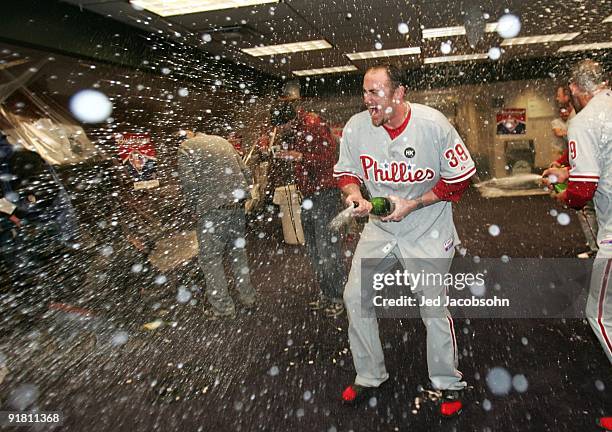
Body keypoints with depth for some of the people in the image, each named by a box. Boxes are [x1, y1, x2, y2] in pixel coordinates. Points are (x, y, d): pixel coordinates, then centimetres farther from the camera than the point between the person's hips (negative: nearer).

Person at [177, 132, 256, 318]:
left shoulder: (186, 146, 1)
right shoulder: (223, 141, 18)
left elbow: (189, 183, -12)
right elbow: (247, 176, 13)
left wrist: (196, 209, 2)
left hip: (212, 210, -6)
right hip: (237, 207, 6)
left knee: (210, 258, 6)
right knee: (237, 251, 20)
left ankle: (223, 308, 11)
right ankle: (248, 296, 29)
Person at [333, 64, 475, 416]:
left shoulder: (433, 123, -17)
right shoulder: (356, 127, -9)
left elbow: (460, 178, -10)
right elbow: (346, 171, 6)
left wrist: (412, 205, -19)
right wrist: (354, 194, -18)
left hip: (427, 229, -3)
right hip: (379, 226, 4)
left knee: (433, 306, 1)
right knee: (355, 297, 3)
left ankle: (449, 383, 27)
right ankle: (369, 377, 25)